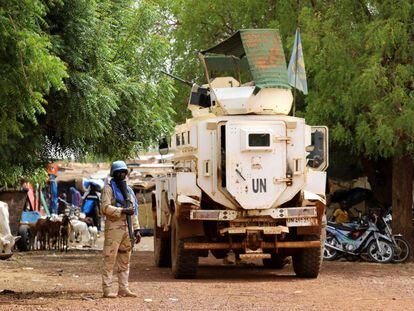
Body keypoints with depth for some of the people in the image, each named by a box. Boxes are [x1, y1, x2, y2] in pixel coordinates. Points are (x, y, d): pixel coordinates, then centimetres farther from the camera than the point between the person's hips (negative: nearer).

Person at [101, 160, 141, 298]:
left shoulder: (129, 191, 20)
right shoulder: (108, 189, -1)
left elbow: (134, 212, 21)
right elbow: (105, 208, -14)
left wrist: (137, 230, 14)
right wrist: (123, 211, -20)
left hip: (127, 229, 7)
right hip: (114, 228, -7)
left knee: (124, 261, 8)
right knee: (110, 260, -7)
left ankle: (124, 289, 12)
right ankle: (107, 289, -8)